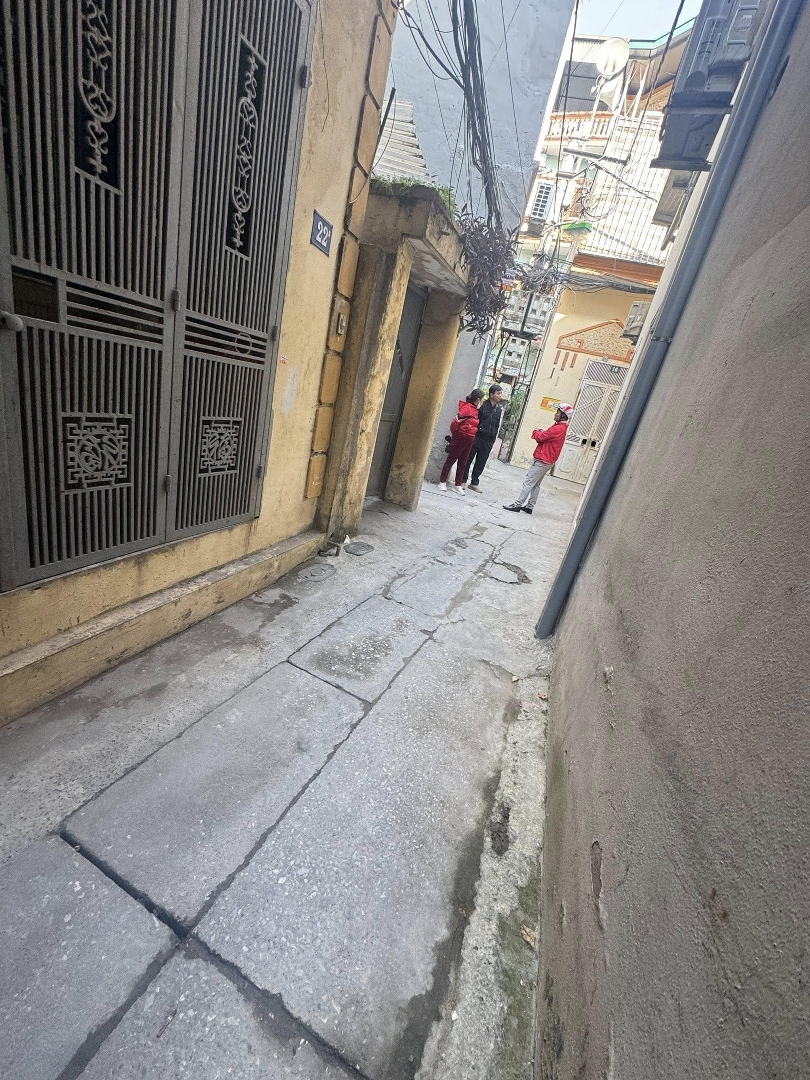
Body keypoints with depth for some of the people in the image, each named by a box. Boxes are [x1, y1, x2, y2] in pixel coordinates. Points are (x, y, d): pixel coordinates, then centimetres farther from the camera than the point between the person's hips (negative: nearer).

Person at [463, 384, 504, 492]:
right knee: (468, 460, 3)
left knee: (480, 464, 8)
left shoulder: (500, 408, 9)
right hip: (476, 437, -4)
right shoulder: (482, 405, -7)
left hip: (488, 441, 4)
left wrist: (493, 440, 9)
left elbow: (497, 425, 13)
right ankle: (463, 481, 14)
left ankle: (474, 483, 17)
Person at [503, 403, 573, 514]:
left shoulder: (558, 429, -18)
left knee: (528, 483, -8)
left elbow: (540, 437, -19)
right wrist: (539, 433, -4)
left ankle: (518, 504, -6)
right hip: (545, 461, 10)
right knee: (535, 484, 12)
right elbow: (545, 437, 15)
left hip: (542, 461, -10)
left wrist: (536, 432, 1)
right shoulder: (561, 427, 16)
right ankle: (529, 506, 15)